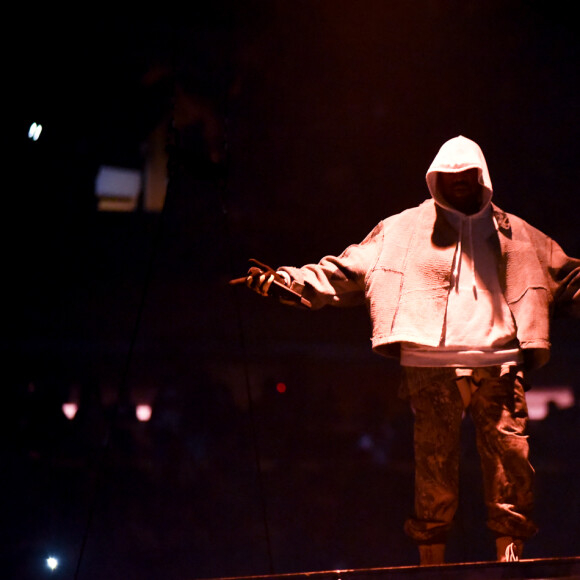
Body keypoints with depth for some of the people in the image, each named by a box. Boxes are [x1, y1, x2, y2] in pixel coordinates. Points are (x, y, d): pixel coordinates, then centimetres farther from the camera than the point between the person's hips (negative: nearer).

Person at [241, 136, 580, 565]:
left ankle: (510, 551, -2)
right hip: (432, 367, -1)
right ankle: (431, 561, 5)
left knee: (511, 456, -9)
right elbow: (346, 271, 10)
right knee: (435, 464, -3)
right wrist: (289, 280, -1)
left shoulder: (517, 235, 18)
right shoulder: (402, 231, 14)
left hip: (498, 364, 1)